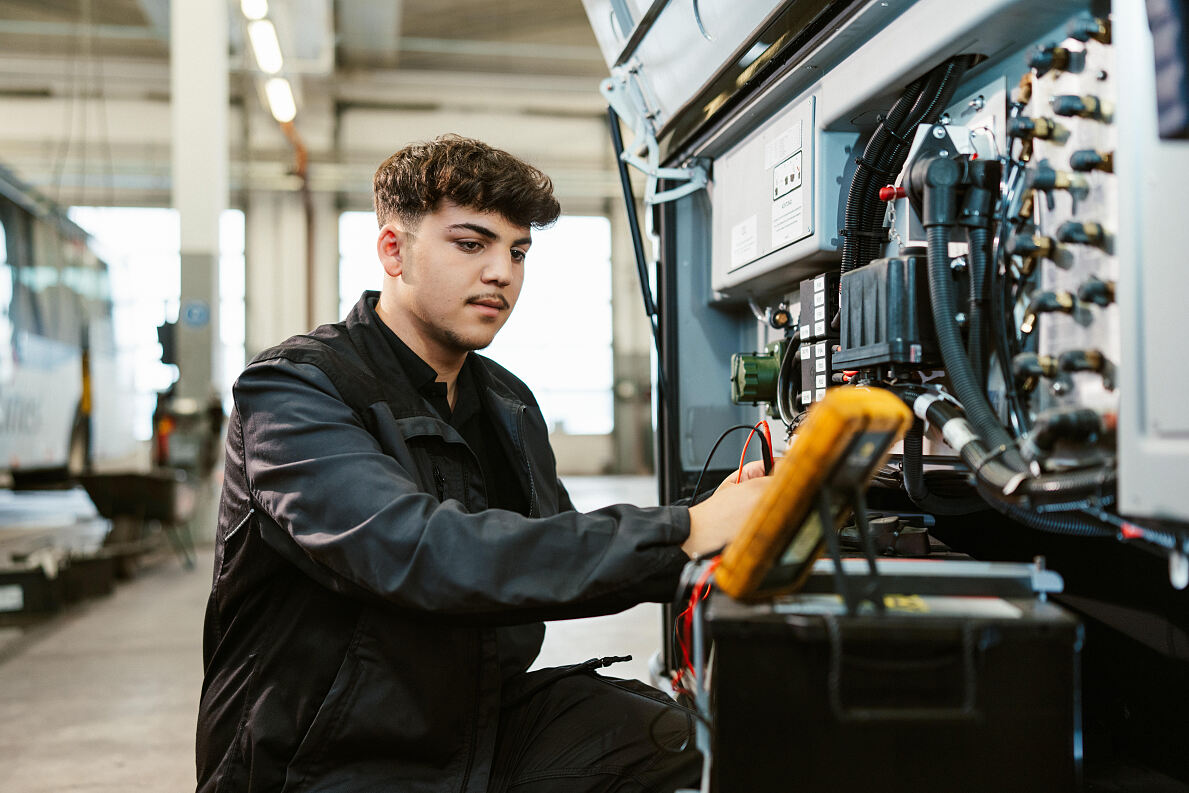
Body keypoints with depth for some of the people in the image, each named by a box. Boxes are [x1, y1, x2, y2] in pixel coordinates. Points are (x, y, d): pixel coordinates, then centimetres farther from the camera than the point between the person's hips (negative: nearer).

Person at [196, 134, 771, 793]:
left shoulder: (509, 404, 12)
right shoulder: (290, 391, -15)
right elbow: (421, 553, -31)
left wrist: (725, 525, -6)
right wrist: (683, 534, -33)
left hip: (489, 725, 7)